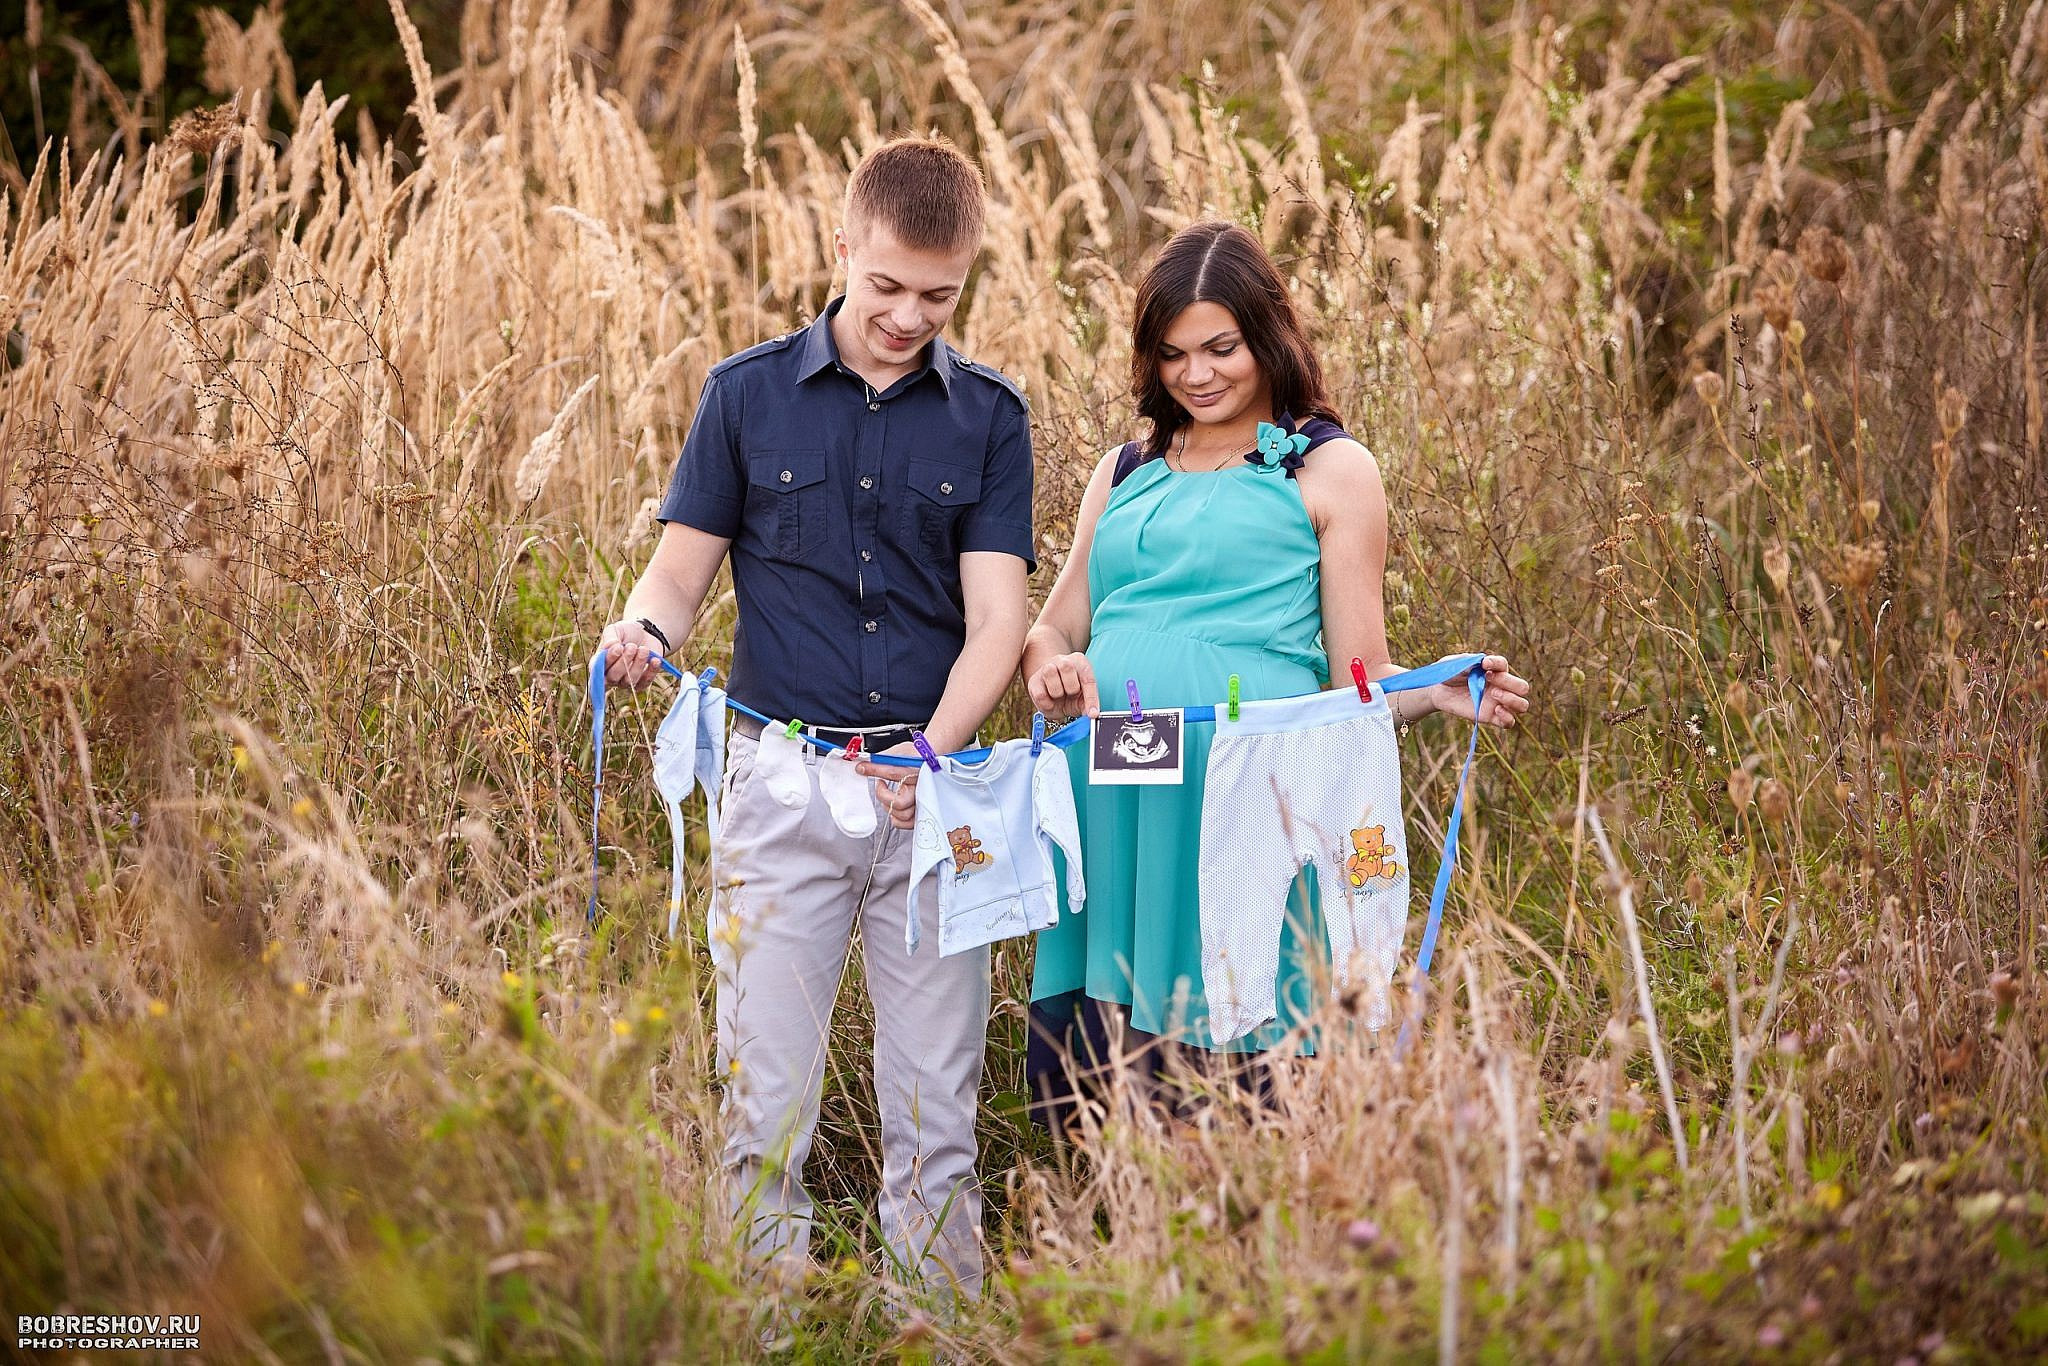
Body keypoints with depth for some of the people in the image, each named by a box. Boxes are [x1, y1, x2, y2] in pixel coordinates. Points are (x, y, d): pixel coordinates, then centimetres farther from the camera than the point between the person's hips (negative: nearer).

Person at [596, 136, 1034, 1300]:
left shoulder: (988, 416, 5)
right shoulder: (748, 394, 4)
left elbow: (997, 615, -3)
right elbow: (684, 567, 5)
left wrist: (936, 750, -19)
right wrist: (646, 629, -19)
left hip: (931, 795, 1)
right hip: (783, 782, 0)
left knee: (938, 1106, 5)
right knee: (767, 1096, 0)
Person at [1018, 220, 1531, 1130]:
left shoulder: (1329, 472, 8)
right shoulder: (1126, 473, 21)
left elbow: (1361, 676, 6)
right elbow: (1054, 626, 23)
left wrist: (1440, 693, -16)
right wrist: (1048, 666, -1)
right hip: (1108, 792, 4)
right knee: (1080, 1081, 1)